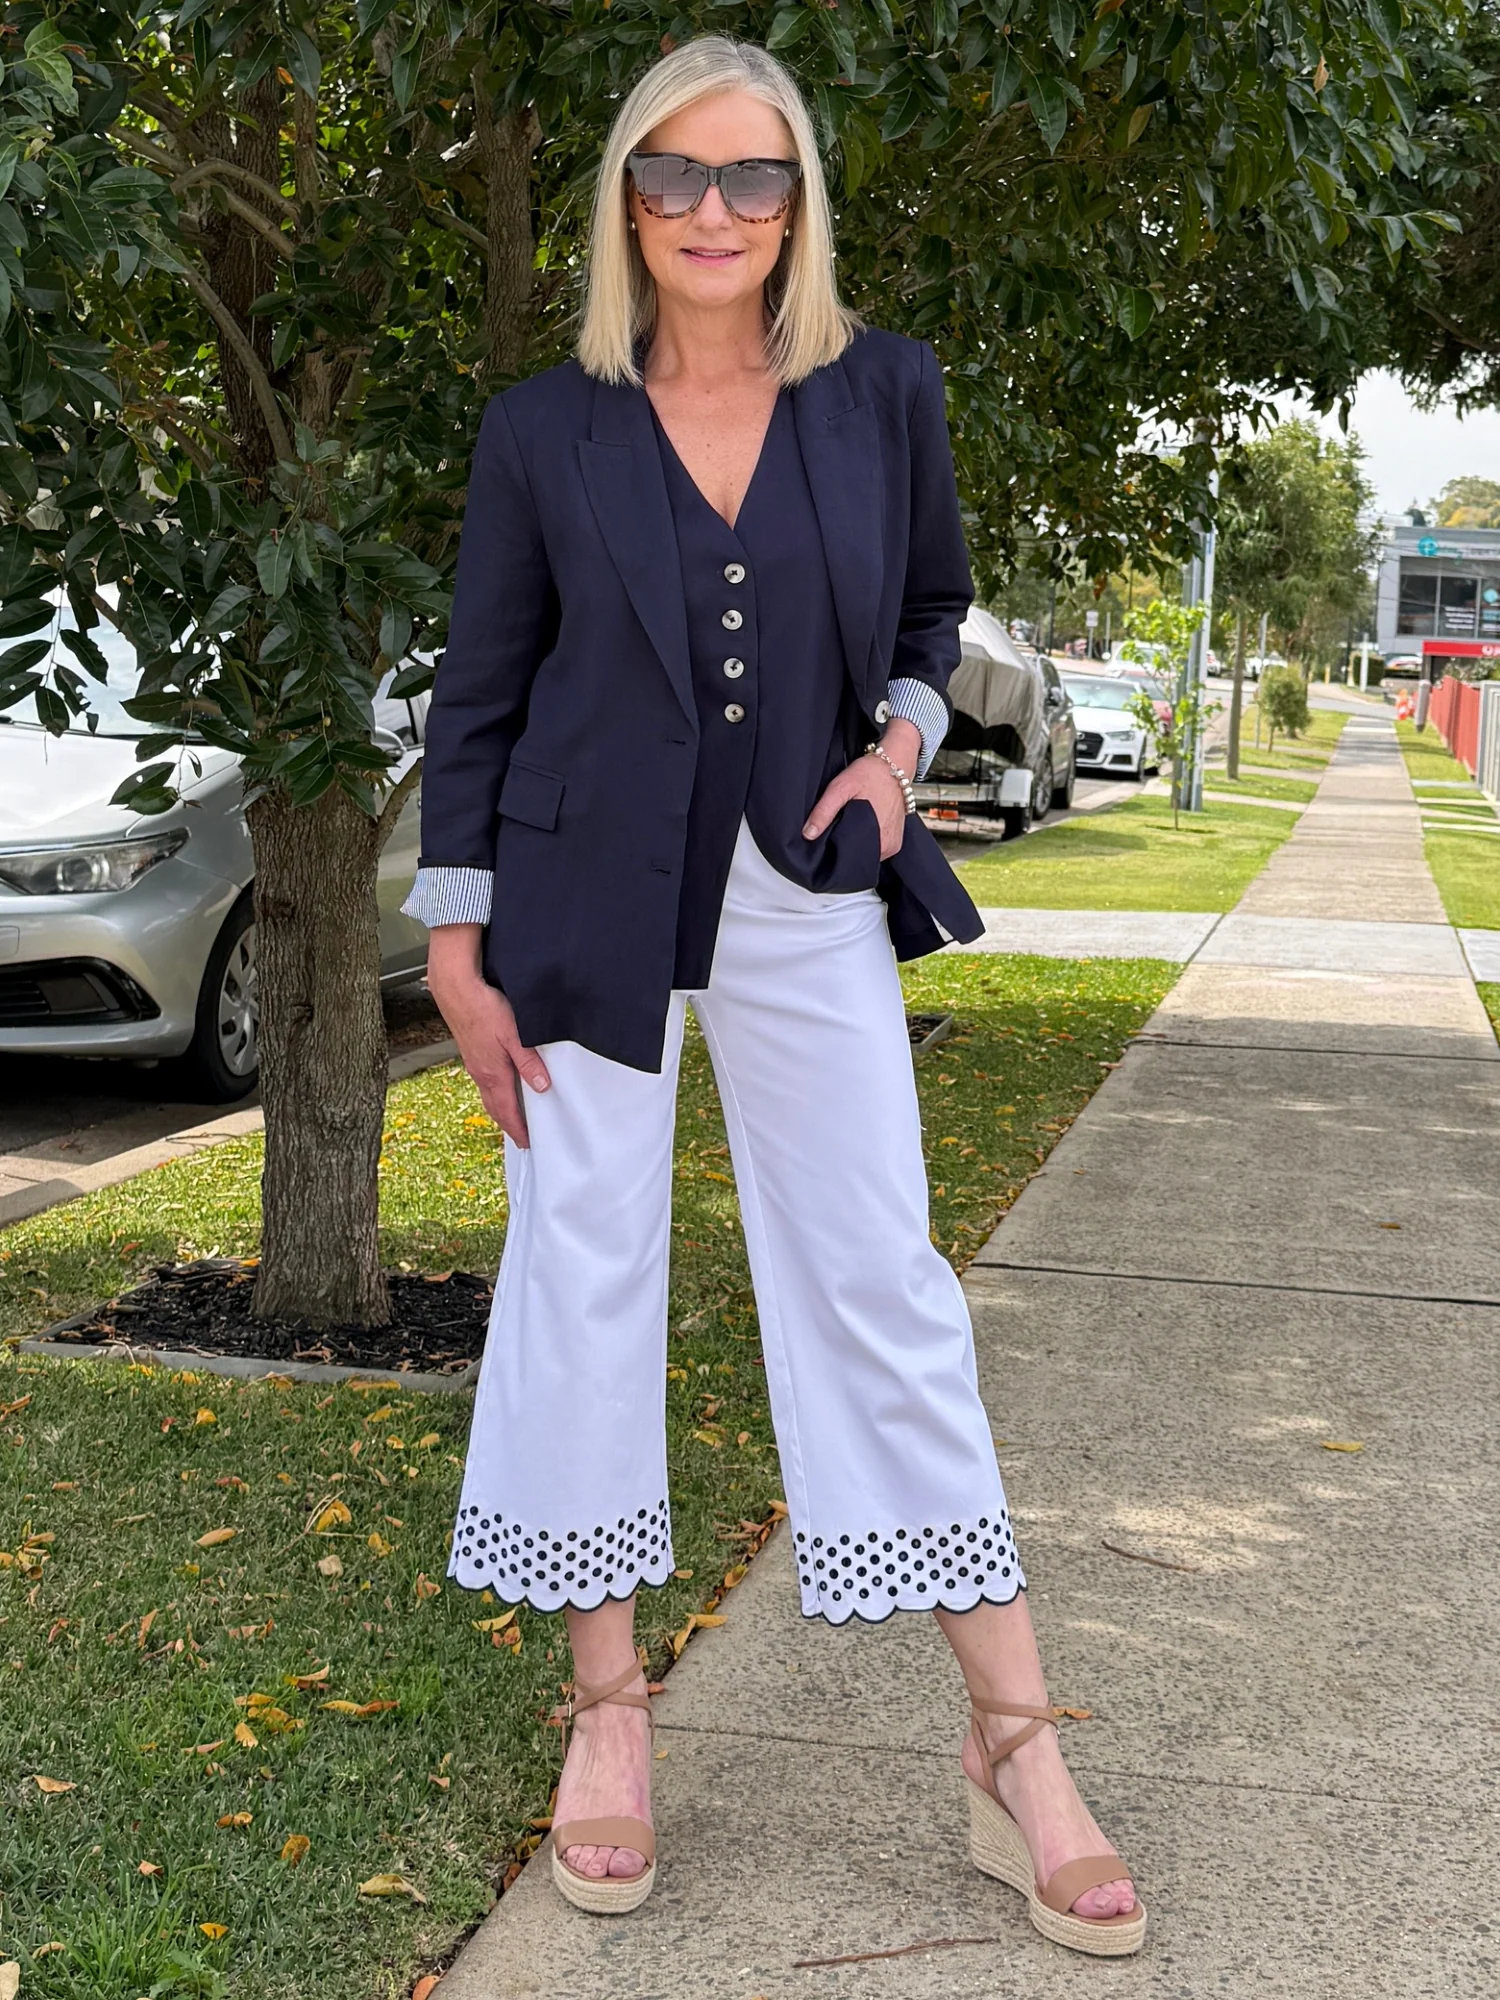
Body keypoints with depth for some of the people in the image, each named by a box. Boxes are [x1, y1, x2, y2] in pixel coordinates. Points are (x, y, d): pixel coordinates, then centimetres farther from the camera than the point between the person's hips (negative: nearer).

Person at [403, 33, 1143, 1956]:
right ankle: (607, 1706, 21)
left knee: (881, 1282, 1)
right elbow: (477, 695, 2)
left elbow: (933, 606, 16)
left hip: (807, 897, 1)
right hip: (590, 906, -1)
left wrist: (900, 738, -4)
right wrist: (457, 947, -1)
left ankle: (1014, 1746, 8)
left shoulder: (884, 394, 1)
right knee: (584, 1274, 4)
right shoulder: (544, 429, -3)